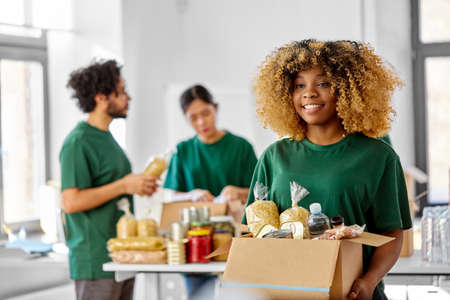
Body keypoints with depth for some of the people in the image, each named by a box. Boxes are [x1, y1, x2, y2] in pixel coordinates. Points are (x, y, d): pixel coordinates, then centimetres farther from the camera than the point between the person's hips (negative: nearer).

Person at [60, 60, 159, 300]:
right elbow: (71, 202, -21)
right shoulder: (78, 143, -14)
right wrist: (123, 185, -20)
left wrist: (139, 185, 10)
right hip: (95, 260, -9)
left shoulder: (106, 138, 16)